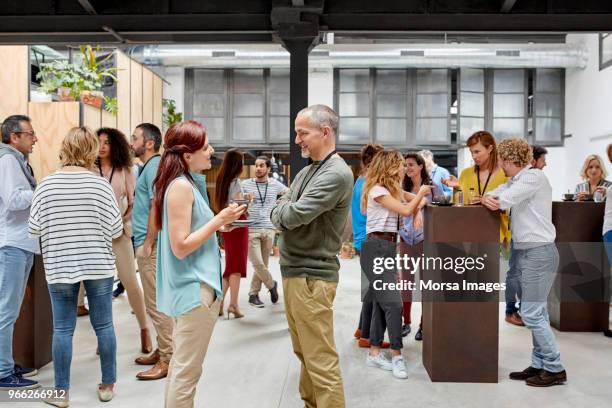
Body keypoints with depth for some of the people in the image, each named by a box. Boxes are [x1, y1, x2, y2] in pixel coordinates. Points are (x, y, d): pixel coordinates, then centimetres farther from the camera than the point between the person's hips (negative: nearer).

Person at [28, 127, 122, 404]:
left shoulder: (45, 185, -5)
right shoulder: (101, 185, -9)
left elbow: (34, 229, -1)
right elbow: (115, 230, -7)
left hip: (59, 267, 1)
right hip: (98, 265, -1)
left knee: (62, 328, 9)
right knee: (103, 325, 10)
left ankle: (61, 390, 18)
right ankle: (107, 384, 21)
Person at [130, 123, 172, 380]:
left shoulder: (154, 166, -13)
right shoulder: (148, 166, 18)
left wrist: (148, 243, -20)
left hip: (150, 245, -10)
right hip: (146, 243, 10)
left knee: (157, 303, -5)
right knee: (155, 302, 16)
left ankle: (167, 359, 3)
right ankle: (162, 349, 27)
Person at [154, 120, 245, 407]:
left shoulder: (183, 183, 11)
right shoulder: (181, 186, -18)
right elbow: (180, 247, -22)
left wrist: (220, 221, 10)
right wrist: (218, 220, -18)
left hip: (190, 286, 10)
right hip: (195, 289, -10)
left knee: (180, 365, 20)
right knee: (187, 371, 2)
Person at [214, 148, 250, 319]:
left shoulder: (222, 181, 9)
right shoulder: (235, 182, -14)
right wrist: (247, 200, -1)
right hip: (237, 226, -7)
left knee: (230, 264, 17)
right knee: (237, 265, -1)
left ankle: (221, 301, 16)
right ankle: (233, 304, -1)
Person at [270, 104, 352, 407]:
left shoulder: (337, 174, -17)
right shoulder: (307, 170, 13)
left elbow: (293, 215, -23)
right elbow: (278, 215, 13)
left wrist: (282, 210, -2)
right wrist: (285, 212, -8)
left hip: (312, 276, -10)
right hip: (293, 272, 10)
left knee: (321, 362, -2)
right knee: (304, 354, 21)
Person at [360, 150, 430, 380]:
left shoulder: (394, 190, 18)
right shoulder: (378, 190, -12)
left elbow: (415, 202, 21)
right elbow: (405, 210, -16)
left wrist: (418, 210, -1)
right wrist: (421, 193, -2)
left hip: (387, 248, 10)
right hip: (376, 248, -10)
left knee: (382, 303, 10)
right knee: (394, 303, -12)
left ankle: (374, 353, 17)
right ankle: (397, 356, -4)